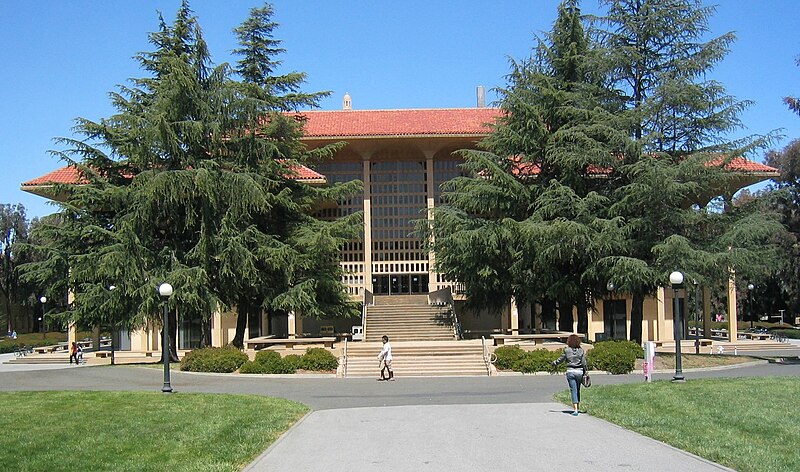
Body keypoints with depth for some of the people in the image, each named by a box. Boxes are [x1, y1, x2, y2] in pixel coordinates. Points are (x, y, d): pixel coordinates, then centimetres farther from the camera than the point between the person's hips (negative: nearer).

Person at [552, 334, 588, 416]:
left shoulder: (567, 350, -5)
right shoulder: (581, 350, -1)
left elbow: (561, 359, 3)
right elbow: (584, 363, -1)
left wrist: (554, 363, 21)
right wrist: (585, 372, 7)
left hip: (570, 372, -2)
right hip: (579, 372, 2)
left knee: (573, 390, -1)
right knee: (578, 390, 19)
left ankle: (575, 410, -9)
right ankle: (578, 407, 27)